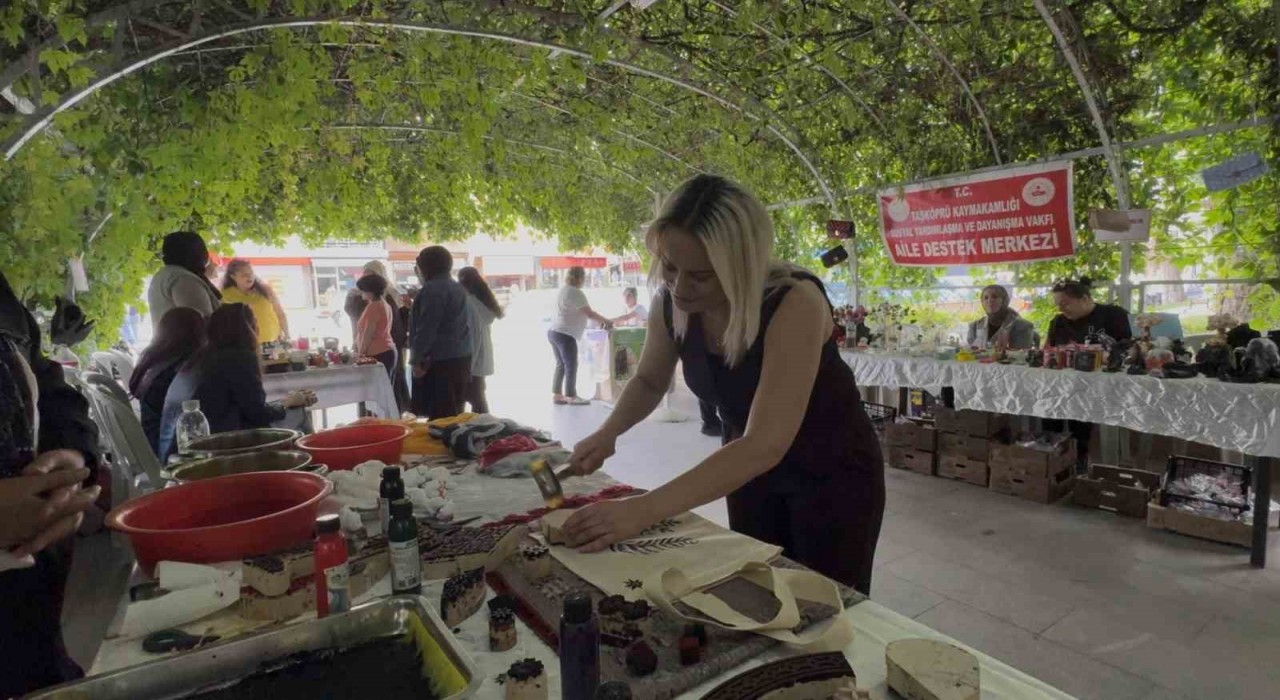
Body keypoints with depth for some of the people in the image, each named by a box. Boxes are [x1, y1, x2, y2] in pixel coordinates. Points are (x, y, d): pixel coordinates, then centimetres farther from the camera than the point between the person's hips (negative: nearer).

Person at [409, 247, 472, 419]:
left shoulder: (433, 289, -13)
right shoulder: (457, 287, 16)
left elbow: (427, 328, -18)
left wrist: (419, 359, -14)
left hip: (440, 359, -10)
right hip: (461, 356, 10)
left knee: (440, 415, -7)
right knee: (454, 412, 12)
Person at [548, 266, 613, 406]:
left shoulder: (564, 290, 17)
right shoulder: (575, 292, -14)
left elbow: (575, 313, 20)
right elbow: (589, 313, -18)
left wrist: (600, 321, 17)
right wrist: (606, 321, -5)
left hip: (555, 332, 10)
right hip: (565, 335, -10)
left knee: (560, 365, 14)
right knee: (571, 366, -3)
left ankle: (557, 395, 16)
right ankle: (571, 397, 0)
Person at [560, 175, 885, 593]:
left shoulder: (794, 302, -34)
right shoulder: (670, 303, -17)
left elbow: (765, 444, -41)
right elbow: (649, 381, 3)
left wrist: (643, 510, -45)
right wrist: (608, 433, -16)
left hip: (834, 475, -4)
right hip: (750, 469, 5)